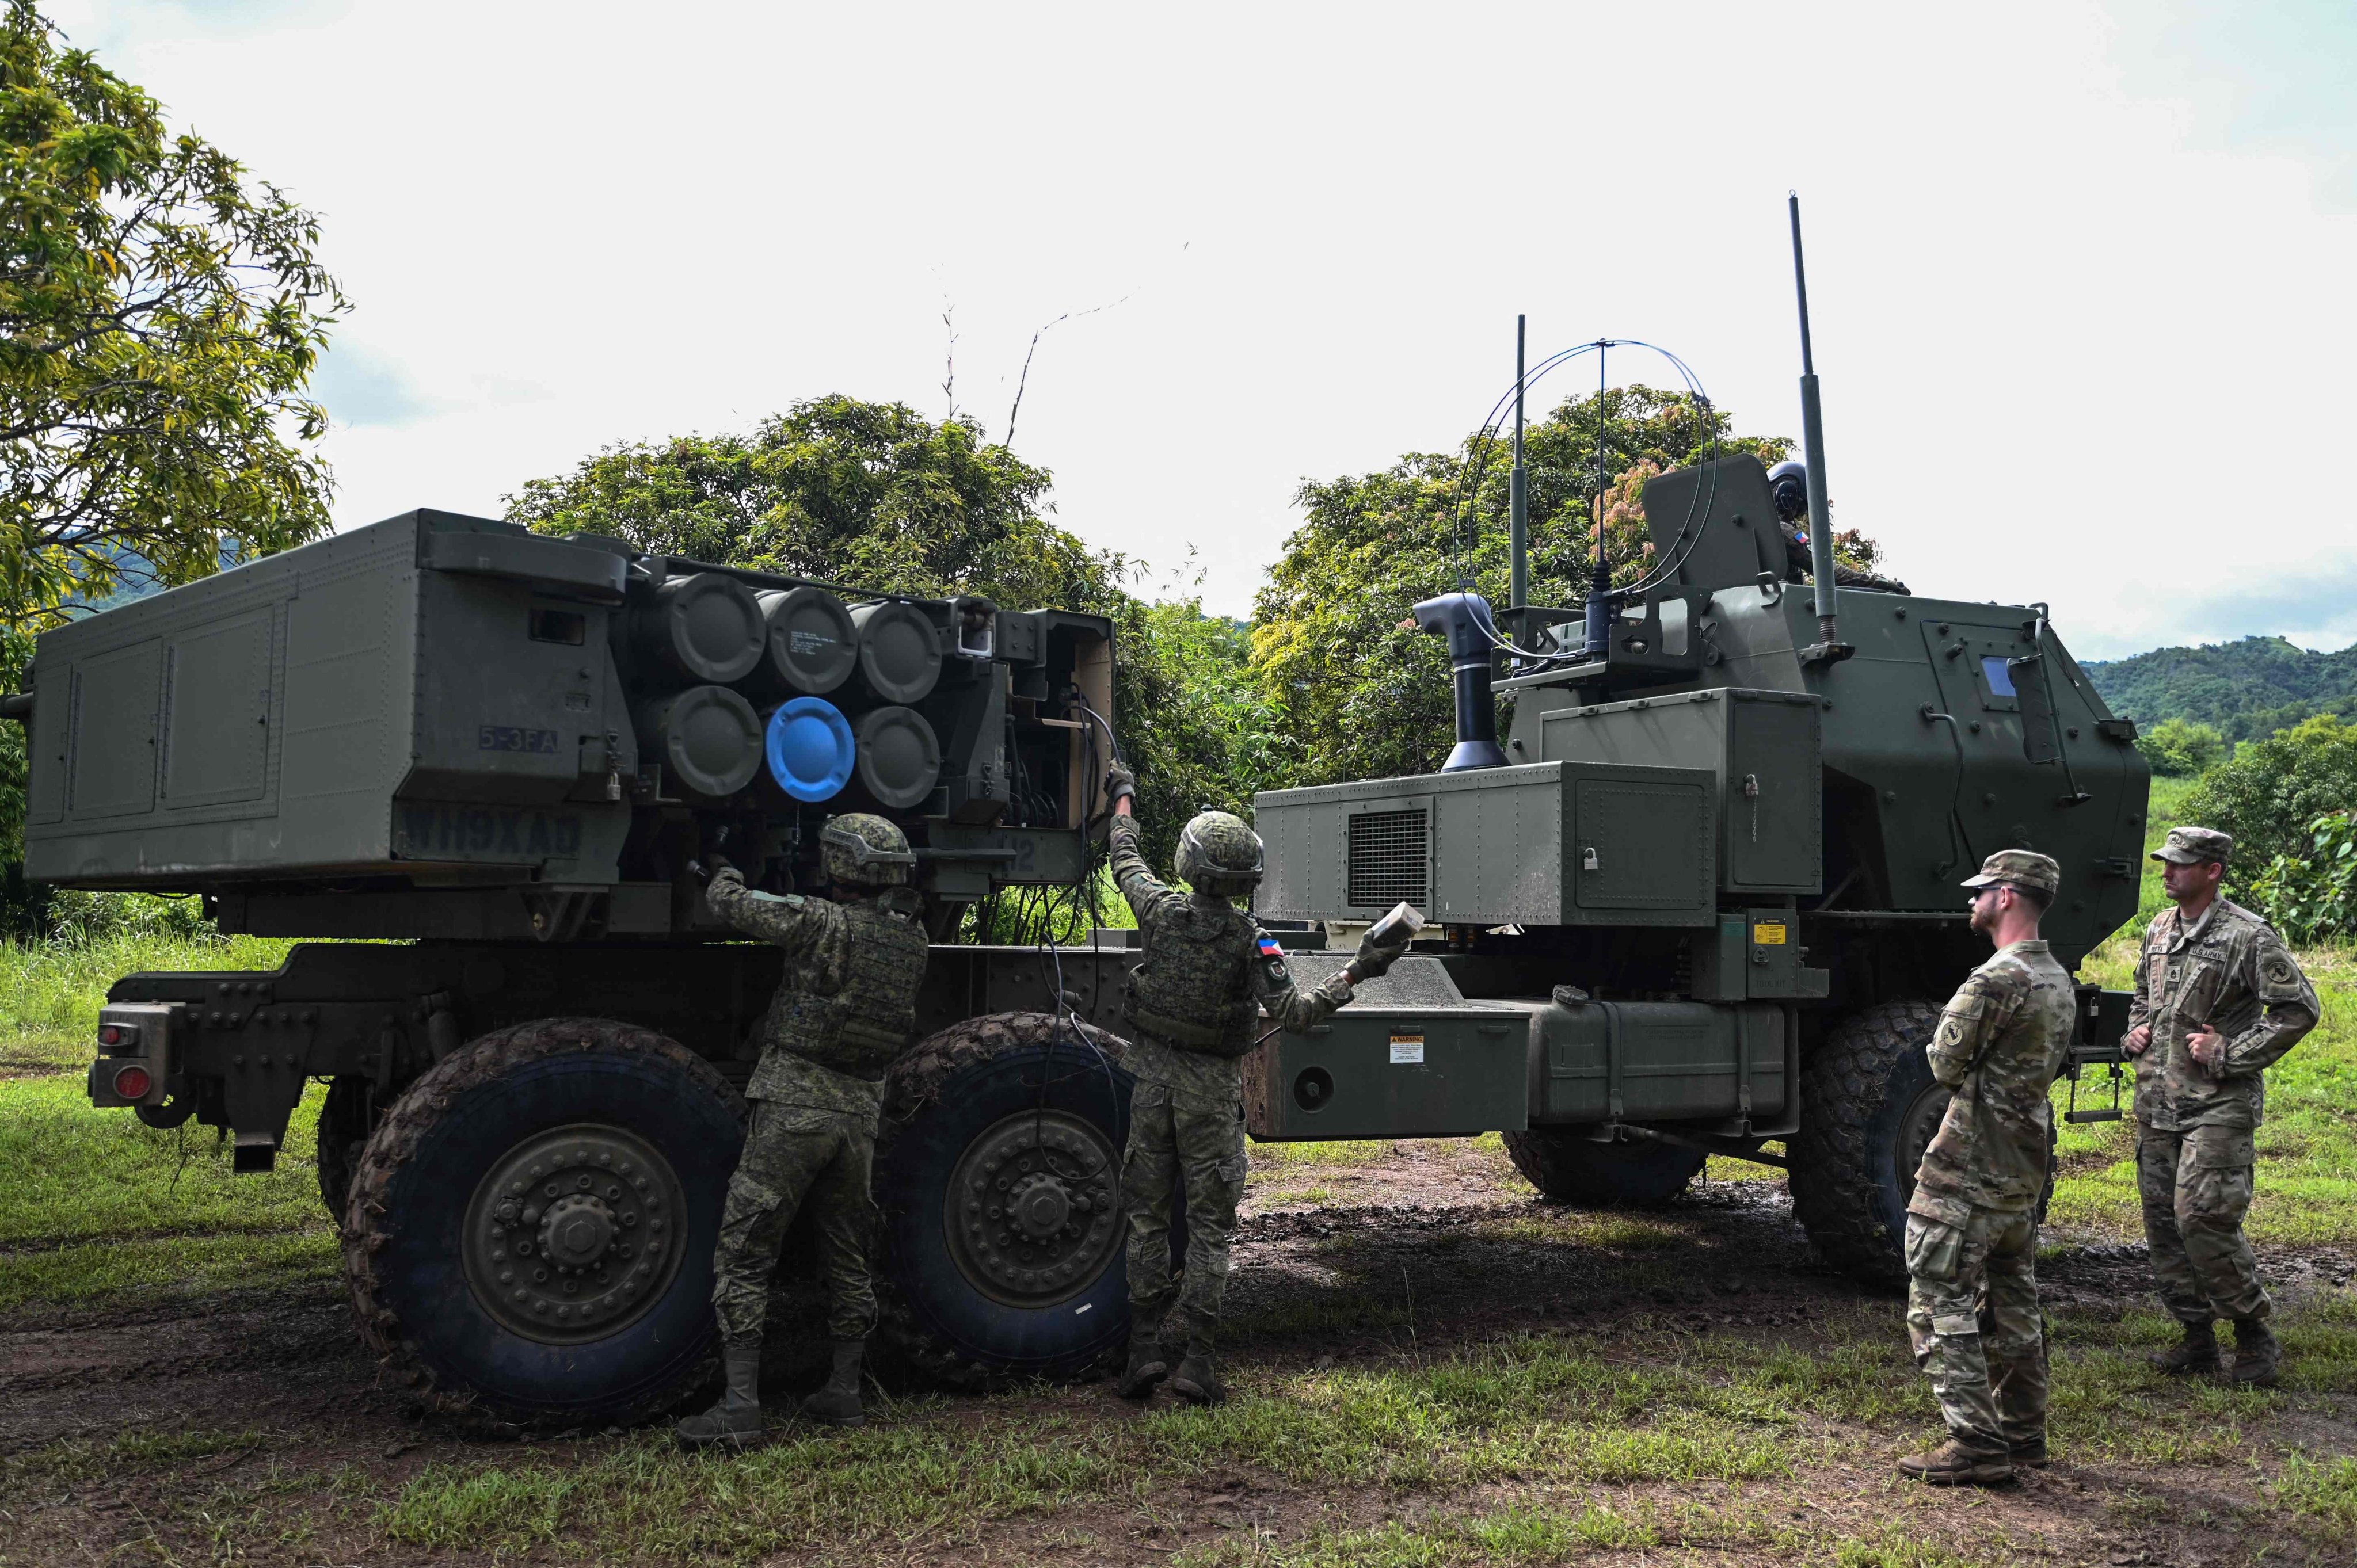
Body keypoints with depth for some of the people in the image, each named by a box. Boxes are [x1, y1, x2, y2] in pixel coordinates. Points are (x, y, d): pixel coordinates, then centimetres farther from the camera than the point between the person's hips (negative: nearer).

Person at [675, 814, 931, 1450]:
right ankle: (843, 1394, 23)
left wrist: (722, 872, 17)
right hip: (861, 1110, 6)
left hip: (795, 1104, -6)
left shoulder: (823, 923, -12)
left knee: (744, 1254, 0)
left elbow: (732, 903, -3)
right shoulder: (913, 939, 4)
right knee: (847, 1255, 18)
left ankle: (740, 1405, -5)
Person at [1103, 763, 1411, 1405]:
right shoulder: (1249, 938, -12)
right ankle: (1193, 1357, 2)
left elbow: (1126, 860, 14)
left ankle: (1145, 1350, 9)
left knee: (1147, 1215, 10)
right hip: (1212, 1087, -2)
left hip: (1153, 1074, 2)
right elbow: (1292, 1011, -18)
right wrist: (1355, 974, -14)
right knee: (1210, 1225, 5)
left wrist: (1124, 798, 30)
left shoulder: (1162, 911, -6)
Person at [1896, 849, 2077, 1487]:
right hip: (2024, 1171, 10)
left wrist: (1945, 1048, 5)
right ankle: (2022, 1433, 27)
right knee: (2012, 1304, 18)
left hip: (1967, 1173, -10)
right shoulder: (2058, 981, 12)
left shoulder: (1997, 980, -20)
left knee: (1940, 1303, -4)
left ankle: (1976, 1443, -4)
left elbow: (1945, 1064, -15)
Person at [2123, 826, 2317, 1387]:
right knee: (2162, 1221, 8)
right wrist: (2136, 1031, 9)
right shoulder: (2158, 931, 13)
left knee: (2202, 1216, -14)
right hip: (2157, 1103, 8)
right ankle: (2198, 1336, 20)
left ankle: (2255, 1334, 5)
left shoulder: (2248, 936, -10)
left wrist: (2230, 1054, -14)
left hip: (2218, 1106, -7)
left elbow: (2299, 1009, -10)